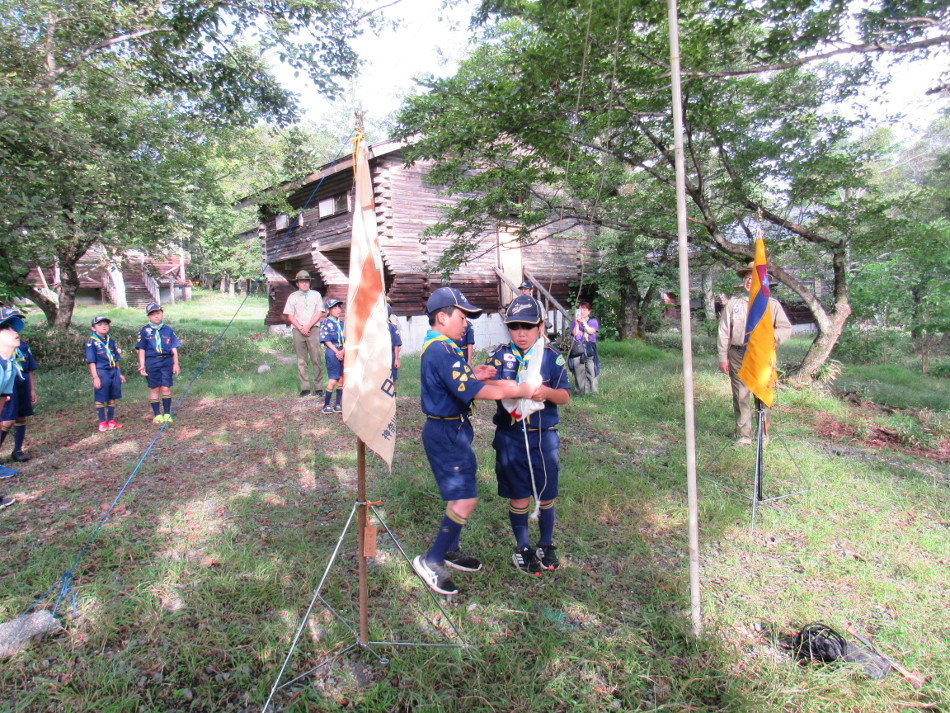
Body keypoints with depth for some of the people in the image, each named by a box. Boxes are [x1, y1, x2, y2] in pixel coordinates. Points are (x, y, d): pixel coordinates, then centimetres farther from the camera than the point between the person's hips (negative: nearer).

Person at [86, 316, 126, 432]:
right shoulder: (91, 342, -7)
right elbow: (91, 361, -10)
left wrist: (119, 374, 17)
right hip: (101, 372, -6)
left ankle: (111, 421, 23)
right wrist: (95, 377, -15)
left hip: (114, 371, 6)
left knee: (112, 398, 12)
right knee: (100, 399, 3)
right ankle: (102, 422, 12)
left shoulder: (111, 341, 11)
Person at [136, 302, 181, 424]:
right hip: (151, 361, -1)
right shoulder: (144, 331, 3)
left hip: (167, 361, 1)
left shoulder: (168, 330, 7)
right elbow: (141, 350, 3)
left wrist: (176, 364, 4)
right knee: (154, 388, 4)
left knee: (166, 388, 1)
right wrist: (142, 365, -3)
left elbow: (174, 348, 9)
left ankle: (167, 413, 10)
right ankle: (157, 414, 11)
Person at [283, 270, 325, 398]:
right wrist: (301, 328, -6)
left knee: (316, 359, -8)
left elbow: (319, 313, 3)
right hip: (298, 330, 2)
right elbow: (290, 316, 8)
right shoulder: (293, 296, 13)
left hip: (313, 329, -1)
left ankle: (318, 387, -4)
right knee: (301, 360, 1)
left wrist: (308, 326, -8)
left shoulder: (316, 295, 11)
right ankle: (305, 388, 4)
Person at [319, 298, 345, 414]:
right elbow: (327, 341, -8)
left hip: (343, 353, 6)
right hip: (332, 352, -5)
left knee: (341, 380, 6)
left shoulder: (342, 324, 13)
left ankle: (338, 405, 14)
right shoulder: (326, 323, -2)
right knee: (333, 381, -7)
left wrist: (343, 351, -12)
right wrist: (337, 352, -16)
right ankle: (326, 406, 4)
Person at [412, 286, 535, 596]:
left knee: (459, 496, 20)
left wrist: (473, 375, 0)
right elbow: (472, 392, -28)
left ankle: (450, 550, 35)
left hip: (451, 430, 11)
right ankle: (431, 561, 6)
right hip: (447, 433, -11)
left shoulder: (438, 346, 11)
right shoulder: (442, 350, -23)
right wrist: (516, 390, -19)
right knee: (465, 500, -7)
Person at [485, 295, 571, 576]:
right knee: (518, 496, 11)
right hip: (510, 437, 0)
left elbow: (565, 396, -6)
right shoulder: (498, 356, -1)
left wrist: (547, 392, -27)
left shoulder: (552, 357, -3)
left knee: (545, 494, 10)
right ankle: (523, 548, 32)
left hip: (544, 436, 0)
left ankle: (546, 546, 34)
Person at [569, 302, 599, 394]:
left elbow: (591, 331, -4)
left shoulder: (593, 321, 15)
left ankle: (593, 390, -2)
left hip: (590, 349, -1)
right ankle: (581, 391, 4)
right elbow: (575, 333, 1)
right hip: (577, 349, 1)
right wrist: (577, 322, -4)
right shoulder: (574, 323, 17)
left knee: (591, 370, -7)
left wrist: (583, 322, -7)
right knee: (579, 371, -2)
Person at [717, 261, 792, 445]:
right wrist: (723, 358, 3)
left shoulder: (772, 304, 9)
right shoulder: (733, 303, 10)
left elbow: (786, 328, 9)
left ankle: (763, 435, 13)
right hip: (738, 356, 1)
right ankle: (743, 436, 8)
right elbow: (723, 332, 9)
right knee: (740, 397, 1)